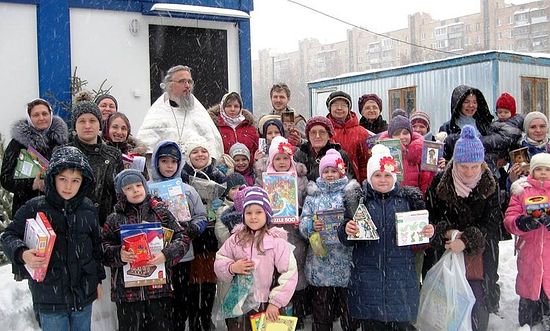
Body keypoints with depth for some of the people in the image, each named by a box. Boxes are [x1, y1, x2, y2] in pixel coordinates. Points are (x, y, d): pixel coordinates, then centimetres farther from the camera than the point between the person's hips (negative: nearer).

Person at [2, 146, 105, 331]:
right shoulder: (34, 208, -9)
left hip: (84, 294, 3)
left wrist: (98, 279, 17)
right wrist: (23, 254, -24)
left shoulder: (88, 209, 2)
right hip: (50, 297, -3)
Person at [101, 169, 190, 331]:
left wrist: (167, 254, -14)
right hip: (126, 290, 1)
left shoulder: (161, 212, 6)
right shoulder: (115, 219, 7)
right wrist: (118, 255, -17)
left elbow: (182, 237, 3)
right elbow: (102, 247, 3)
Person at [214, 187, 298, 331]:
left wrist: (275, 302, -12)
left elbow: (289, 273, -11)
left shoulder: (277, 241, -8)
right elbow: (218, 263, 8)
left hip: (266, 306, -3)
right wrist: (232, 268, -13)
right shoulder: (236, 239, 3)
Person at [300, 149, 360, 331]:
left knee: (349, 308, 5)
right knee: (321, 308, 9)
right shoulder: (313, 194, 10)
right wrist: (312, 225, -17)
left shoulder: (351, 192, 4)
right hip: (321, 262, 2)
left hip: (345, 260, -1)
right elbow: (303, 222, 3)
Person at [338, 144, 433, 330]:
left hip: (401, 278, 0)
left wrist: (428, 232, -10)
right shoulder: (357, 199, 1)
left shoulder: (409, 198, 2)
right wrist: (346, 231, -17)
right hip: (367, 278, 0)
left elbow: (420, 233, 11)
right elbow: (345, 240, 4)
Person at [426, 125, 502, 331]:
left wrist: (467, 241, -18)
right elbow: (430, 216, 1)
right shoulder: (440, 182, -3)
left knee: (477, 311, -1)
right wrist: (446, 232, -18)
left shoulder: (489, 186, -1)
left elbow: (492, 224, -4)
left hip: (479, 258, 0)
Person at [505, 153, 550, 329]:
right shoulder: (522, 190, 4)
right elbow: (509, 220, -1)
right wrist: (521, 223, -23)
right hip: (529, 253, 1)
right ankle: (526, 324, 30)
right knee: (529, 290, 13)